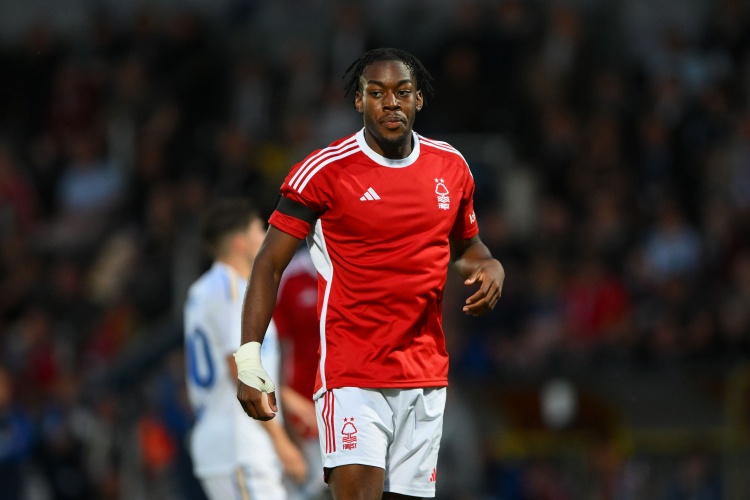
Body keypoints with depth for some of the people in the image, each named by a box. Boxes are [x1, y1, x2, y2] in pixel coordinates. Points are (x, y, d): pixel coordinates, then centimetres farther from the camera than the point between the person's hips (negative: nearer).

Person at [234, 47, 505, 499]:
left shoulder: (451, 167, 8)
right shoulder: (325, 170, -7)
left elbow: (465, 245, 26)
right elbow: (270, 264, -5)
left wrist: (489, 267, 1)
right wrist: (249, 359, -13)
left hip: (426, 377, 5)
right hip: (351, 375, -5)